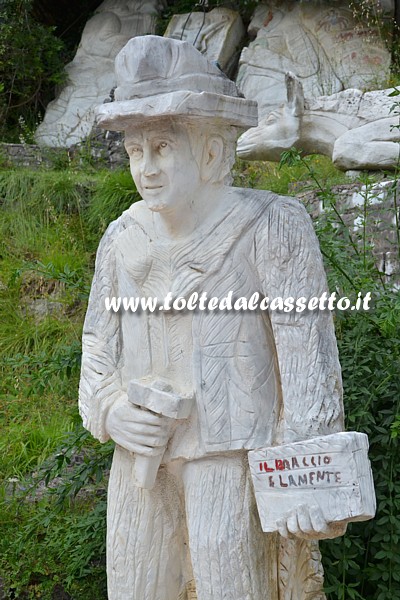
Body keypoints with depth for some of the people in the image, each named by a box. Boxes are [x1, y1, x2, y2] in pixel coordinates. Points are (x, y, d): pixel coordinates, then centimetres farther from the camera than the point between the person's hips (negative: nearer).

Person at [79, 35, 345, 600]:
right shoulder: (124, 239, 6)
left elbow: (309, 352, -11)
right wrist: (111, 412, -7)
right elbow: (99, 348, 13)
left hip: (234, 460, -5)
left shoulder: (270, 226, -9)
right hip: (142, 460, 5)